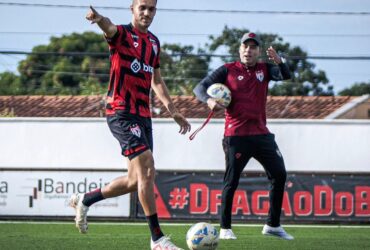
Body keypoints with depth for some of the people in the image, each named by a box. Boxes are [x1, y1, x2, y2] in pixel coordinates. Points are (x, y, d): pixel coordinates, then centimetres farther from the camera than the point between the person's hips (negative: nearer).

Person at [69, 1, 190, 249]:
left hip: (143, 114, 8)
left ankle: (84, 200, 29)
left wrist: (174, 111, 24)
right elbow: (110, 28, -31)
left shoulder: (154, 42, 17)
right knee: (147, 169, -17)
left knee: (137, 180, 10)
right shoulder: (122, 34, -6)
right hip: (121, 112, -8)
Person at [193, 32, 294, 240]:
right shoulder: (228, 70, 1)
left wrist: (278, 61, -28)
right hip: (236, 136, -4)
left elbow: (286, 76, -7)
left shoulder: (264, 69, 10)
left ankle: (273, 225, 15)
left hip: (261, 133, 4)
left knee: (279, 175, 3)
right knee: (232, 182, -4)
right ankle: (225, 228, 7)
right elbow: (200, 87, -2)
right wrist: (209, 100, -25)